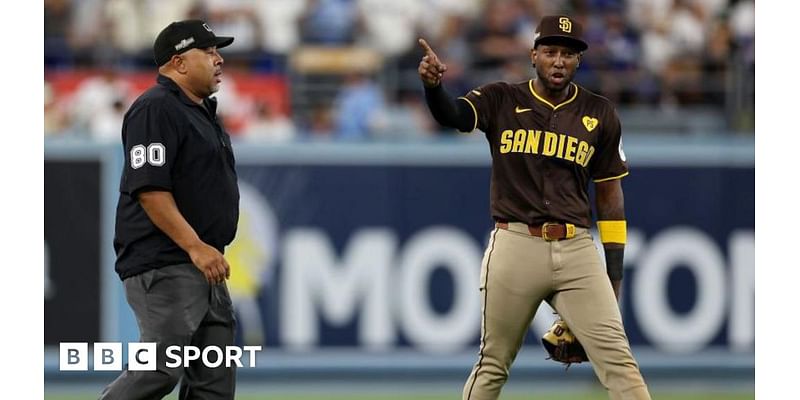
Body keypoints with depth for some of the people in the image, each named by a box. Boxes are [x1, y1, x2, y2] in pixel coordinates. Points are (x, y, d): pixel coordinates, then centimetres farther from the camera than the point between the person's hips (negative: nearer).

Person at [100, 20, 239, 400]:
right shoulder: (156, 109, -12)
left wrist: (209, 252, 19)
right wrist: (196, 247, -23)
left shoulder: (202, 111, 19)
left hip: (203, 267, 10)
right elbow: (149, 188, -20)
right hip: (163, 265, -10)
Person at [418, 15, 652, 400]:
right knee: (493, 364, 8)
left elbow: (609, 191, 13)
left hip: (577, 251, 1)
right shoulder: (501, 101, 3)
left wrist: (614, 273, 10)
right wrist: (433, 84, -40)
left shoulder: (599, 114, 8)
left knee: (617, 359, -7)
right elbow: (451, 115, -16)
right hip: (514, 247, -1)